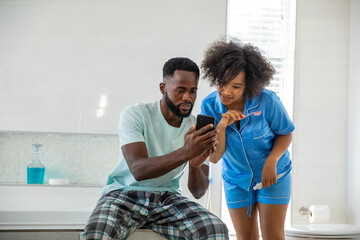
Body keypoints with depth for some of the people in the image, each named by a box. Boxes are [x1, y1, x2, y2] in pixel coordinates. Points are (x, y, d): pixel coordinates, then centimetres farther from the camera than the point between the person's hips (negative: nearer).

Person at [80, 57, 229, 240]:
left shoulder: (197, 127, 3)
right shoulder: (134, 115, -9)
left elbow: (198, 192, -2)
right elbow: (138, 170, -25)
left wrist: (195, 164, -25)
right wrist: (186, 152, -37)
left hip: (167, 199, 3)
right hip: (124, 194, -3)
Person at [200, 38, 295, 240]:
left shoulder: (267, 100, -24)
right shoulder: (210, 106, -17)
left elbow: (286, 134, -7)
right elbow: (214, 158, -17)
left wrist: (271, 161, -24)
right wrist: (221, 126, -34)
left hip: (273, 176, -2)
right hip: (236, 180, 3)